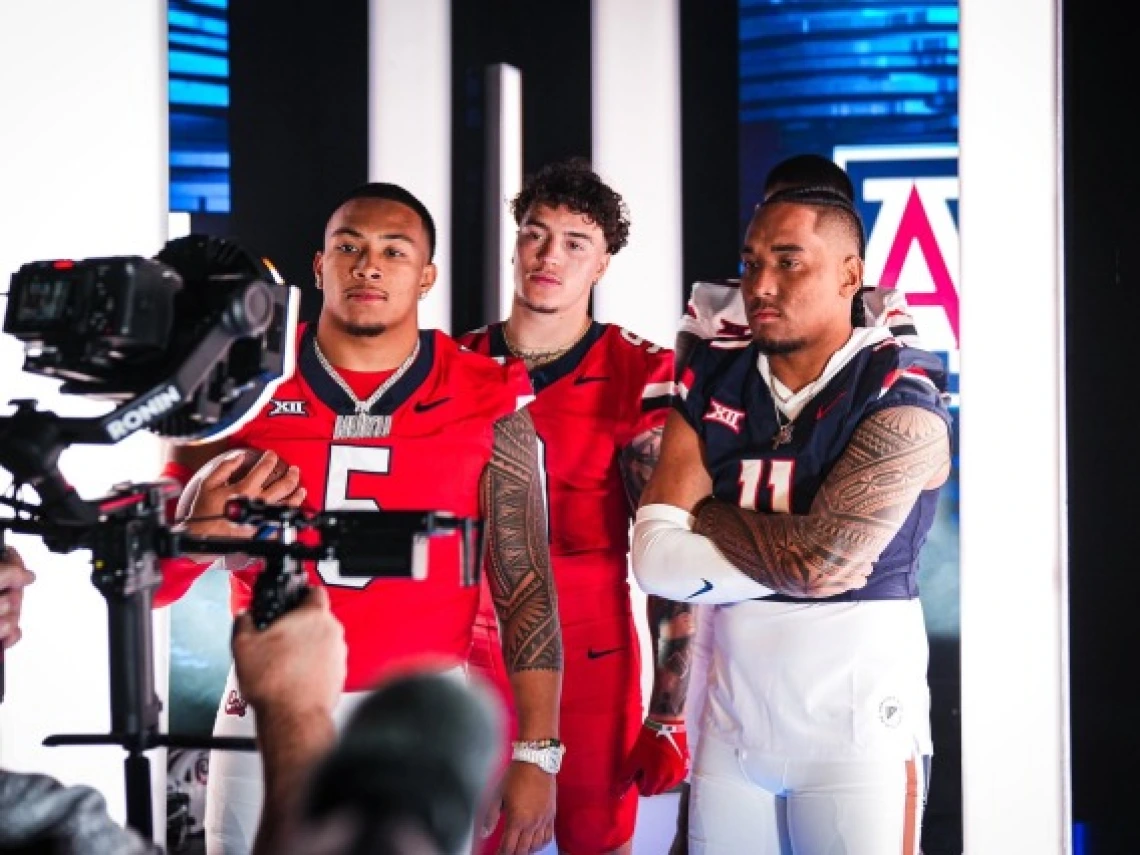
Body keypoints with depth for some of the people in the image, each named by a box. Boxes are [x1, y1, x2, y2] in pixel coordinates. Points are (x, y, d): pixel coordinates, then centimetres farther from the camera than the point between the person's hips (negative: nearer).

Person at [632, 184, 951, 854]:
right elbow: (654, 560, -5)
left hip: (859, 724, -4)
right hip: (731, 719, 4)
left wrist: (706, 516, -6)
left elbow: (819, 561, -20)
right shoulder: (714, 384, 4)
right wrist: (786, 552, -15)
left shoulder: (901, 402, -10)